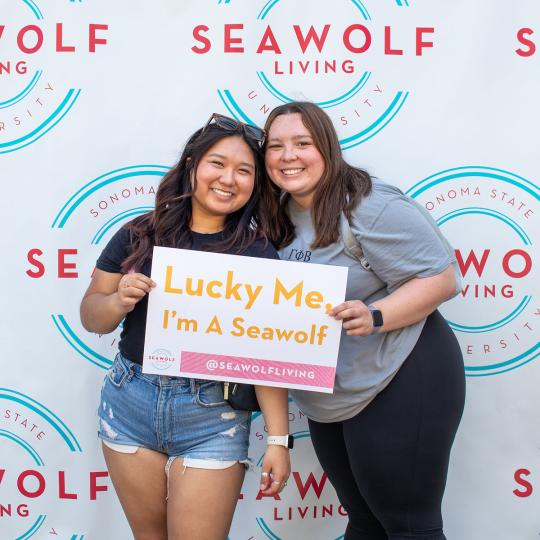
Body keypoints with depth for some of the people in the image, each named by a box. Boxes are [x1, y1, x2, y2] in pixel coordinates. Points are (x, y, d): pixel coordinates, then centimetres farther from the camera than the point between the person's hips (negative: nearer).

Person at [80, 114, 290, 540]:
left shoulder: (258, 254, -6)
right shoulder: (140, 236, -1)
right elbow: (91, 317, 6)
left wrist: (278, 439, -12)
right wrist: (119, 301, -16)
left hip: (213, 415, -3)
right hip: (129, 403, 3)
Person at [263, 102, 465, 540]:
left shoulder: (371, 206, -18)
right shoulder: (279, 216, 5)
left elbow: (441, 278, -19)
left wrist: (374, 316, -31)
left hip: (401, 385, -8)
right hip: (328, 401, 8)